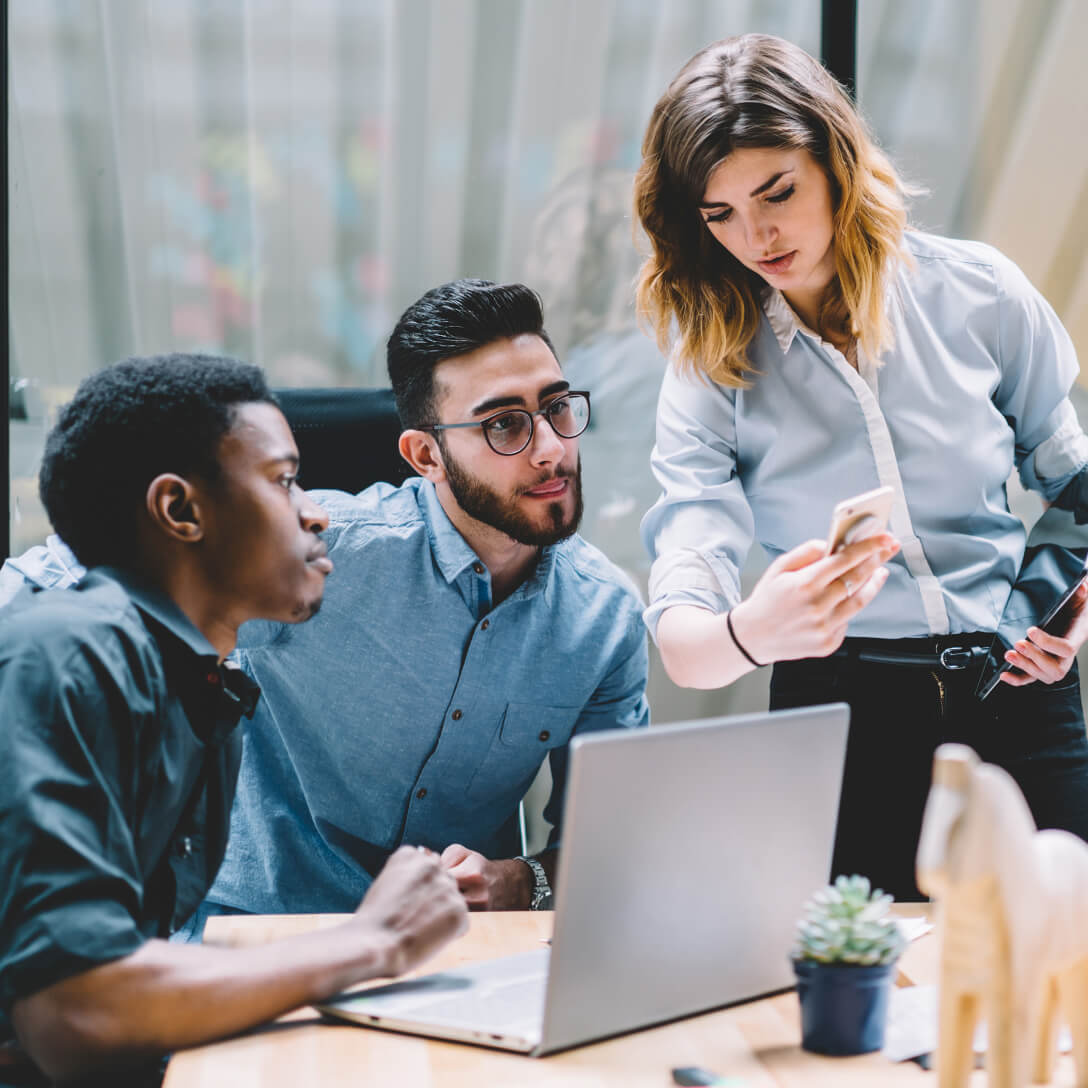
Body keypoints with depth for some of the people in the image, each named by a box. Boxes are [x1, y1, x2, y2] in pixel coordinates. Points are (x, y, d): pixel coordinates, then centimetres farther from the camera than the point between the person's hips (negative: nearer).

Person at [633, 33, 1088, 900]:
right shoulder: (711, 363, -5)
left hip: (1017, 694, 1)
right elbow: (682, 645, -14)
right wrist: (752, 634, -37)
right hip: (841, 712, -1)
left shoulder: (977, 292, -2)